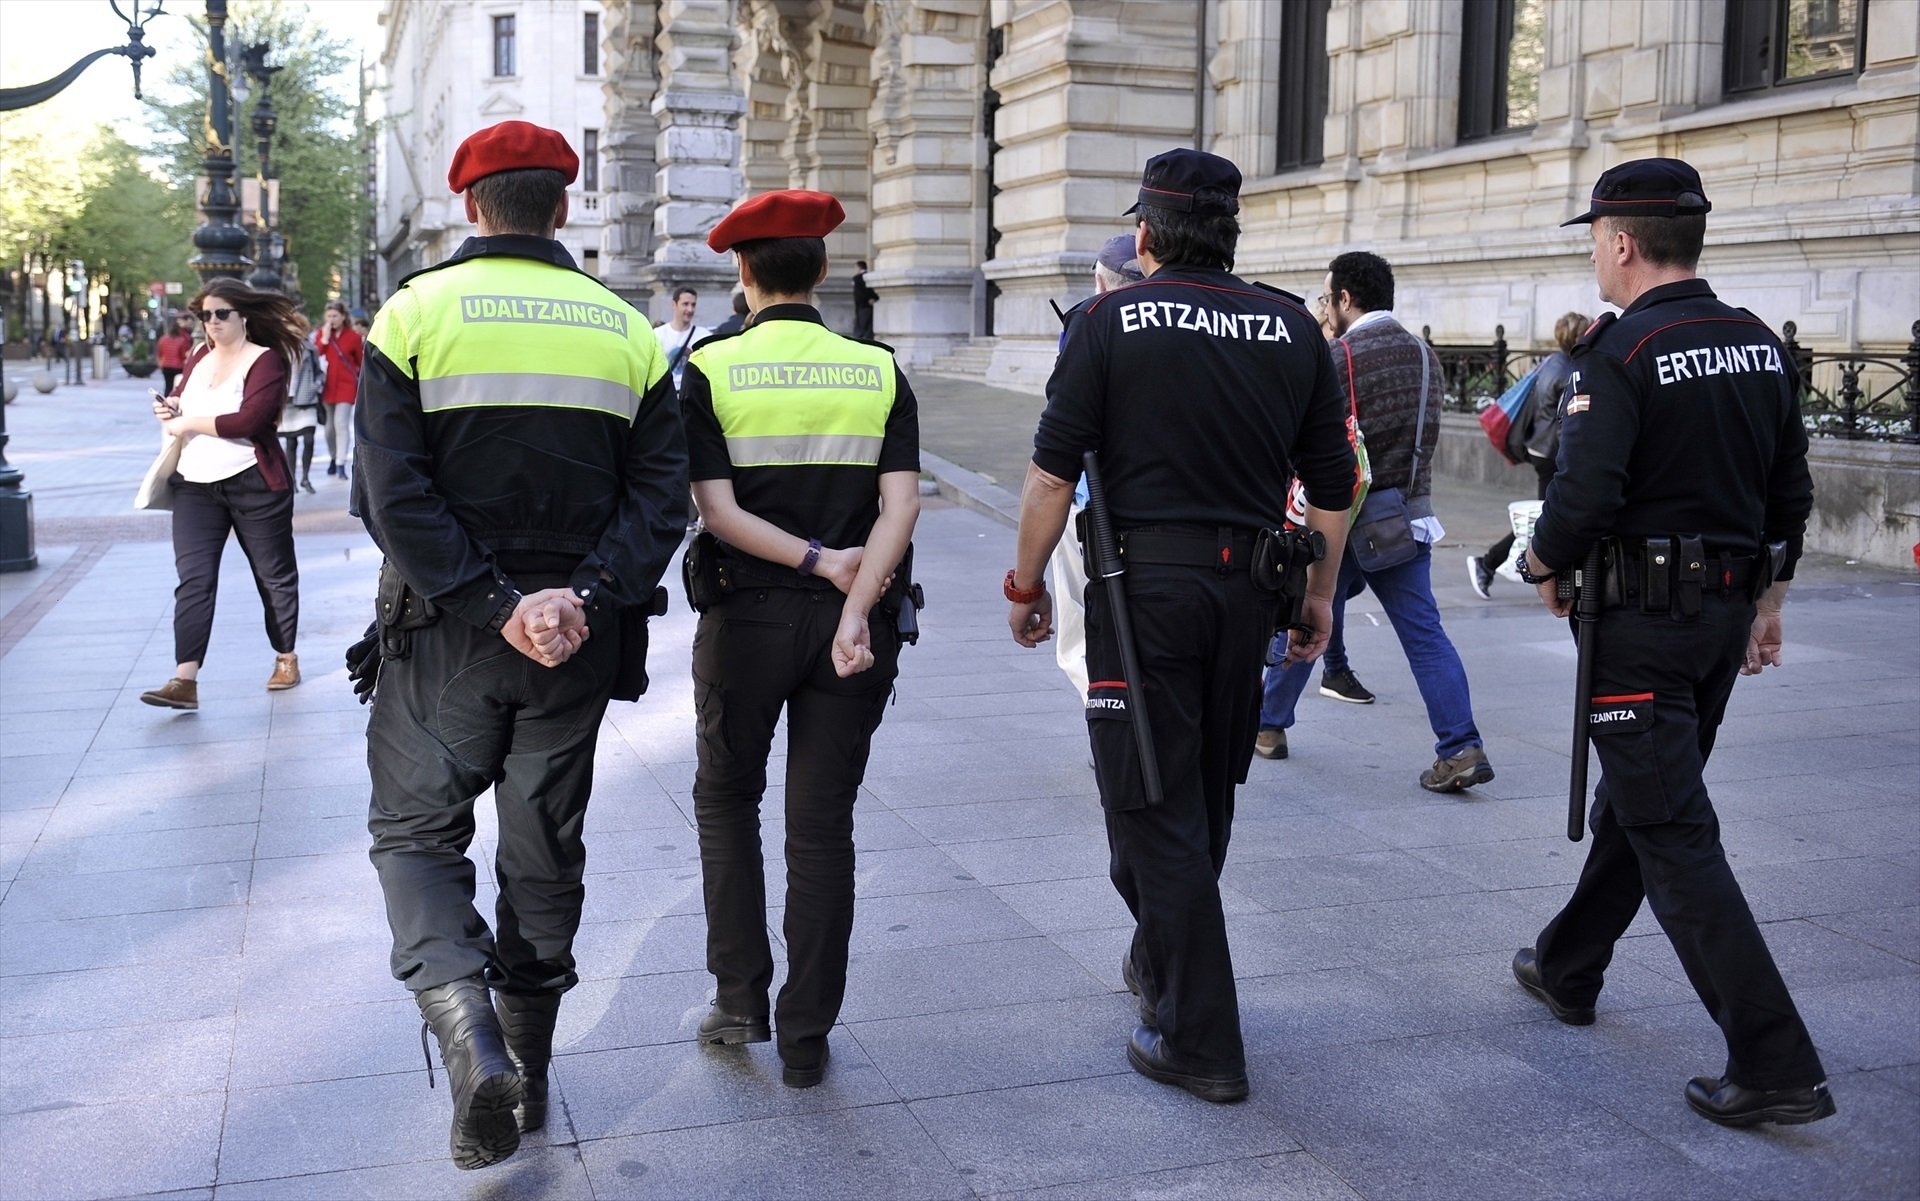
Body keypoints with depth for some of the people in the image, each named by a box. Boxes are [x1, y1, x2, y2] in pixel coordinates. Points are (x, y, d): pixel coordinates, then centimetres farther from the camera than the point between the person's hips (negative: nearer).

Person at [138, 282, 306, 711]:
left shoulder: (264, 360, -9)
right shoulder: (201, 357, 12)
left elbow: (249, 420, -22)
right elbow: (181, 399, 25)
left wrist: (190, 423, -15)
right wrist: (170, 408, 2)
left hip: (253, 484, -5)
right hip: (195, 486, 5)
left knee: (274, 574, 10)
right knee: (193, 579, -6)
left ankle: (286, 658, 27)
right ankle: (185, 680, -13)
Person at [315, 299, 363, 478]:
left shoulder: (353, 337, -1)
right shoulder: (321, 333, 5)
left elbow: (361, 362, 8)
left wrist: (358, 380, 11)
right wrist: (325, 338, -12)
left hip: (346, 385, -3)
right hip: (327, 384, 3)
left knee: (341, 423, -13)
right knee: (329, 424, 10)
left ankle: (341, 464, -12)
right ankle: (333, 458, 27)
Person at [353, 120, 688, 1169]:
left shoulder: (415, 314, -4)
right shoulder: (627, 332, 4)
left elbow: (391, 496, -15)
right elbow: (660, 495, -6)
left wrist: (493, 606, -17)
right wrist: (585, 595, -14)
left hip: (445, 631, -3)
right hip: (578, 640, 3)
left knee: (416, 833, 11)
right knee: (544, 851, 15)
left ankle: (470, 1035, -11)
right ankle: (526, 1074, 26)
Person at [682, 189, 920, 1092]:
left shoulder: (711, 369, -3)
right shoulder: (879, 371, 2)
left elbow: (717, 511, -12)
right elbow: (900, 503, -10)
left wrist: (818, 560, -11)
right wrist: (856, 608, -17)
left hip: (744, 619, -1)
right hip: (851, 622, 2)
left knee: (725, 799, 19)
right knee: (821, 824, 8)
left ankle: (740, 998, 17)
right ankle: (806, 1039, 13)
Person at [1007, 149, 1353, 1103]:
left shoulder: (1111, 320, -4)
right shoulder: (1293, 328, 6)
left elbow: (1053, 473, -8)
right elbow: (1332, 486, 9)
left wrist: (1026, 584, 3)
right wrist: (1319, 595, 19)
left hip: (1144, 584, -5)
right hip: (1249, 586, 5)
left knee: (1153, 806, 2)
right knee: (1205, 797, 20)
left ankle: (1199, 1040, 4)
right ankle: (1160, 962, 41)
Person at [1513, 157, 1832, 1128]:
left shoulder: (1619, 352, -17)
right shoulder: (1762, 346, 8)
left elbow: (1585, 496, -23)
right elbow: (1791, 489, 12)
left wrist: (1545, 569, -4)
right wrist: (1769, 595, 20)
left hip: (1640, 619, -8)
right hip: (1727, 612, 9)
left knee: (1675, 837, -4)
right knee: (1634, 799, 21)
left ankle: (1776, 1066, -5)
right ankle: (1566, 971, 38)